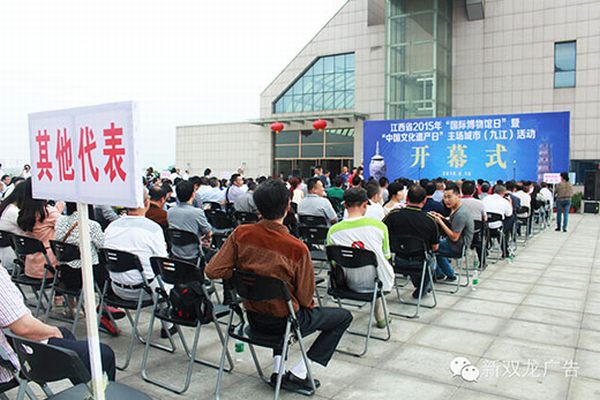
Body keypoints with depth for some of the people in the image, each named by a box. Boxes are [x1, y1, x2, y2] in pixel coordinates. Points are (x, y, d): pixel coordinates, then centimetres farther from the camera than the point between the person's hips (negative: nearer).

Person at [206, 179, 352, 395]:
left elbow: (213, 271, -11)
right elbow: (306, 299, -15)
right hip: (284, 321, -5)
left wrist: (243, 272, 2)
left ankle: (277, 369, 26)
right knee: (344, 316, 14)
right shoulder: (297, 249, -25)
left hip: (253, 317, 5)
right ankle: (297, 375, 10)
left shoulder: (240, 234, -14)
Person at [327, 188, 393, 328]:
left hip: (351, 284, 2)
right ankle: (381, 318, 39)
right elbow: (386, 256, -1)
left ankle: (380, 317, 42)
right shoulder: (379, 225, -17)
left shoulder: (333, 231, -14)